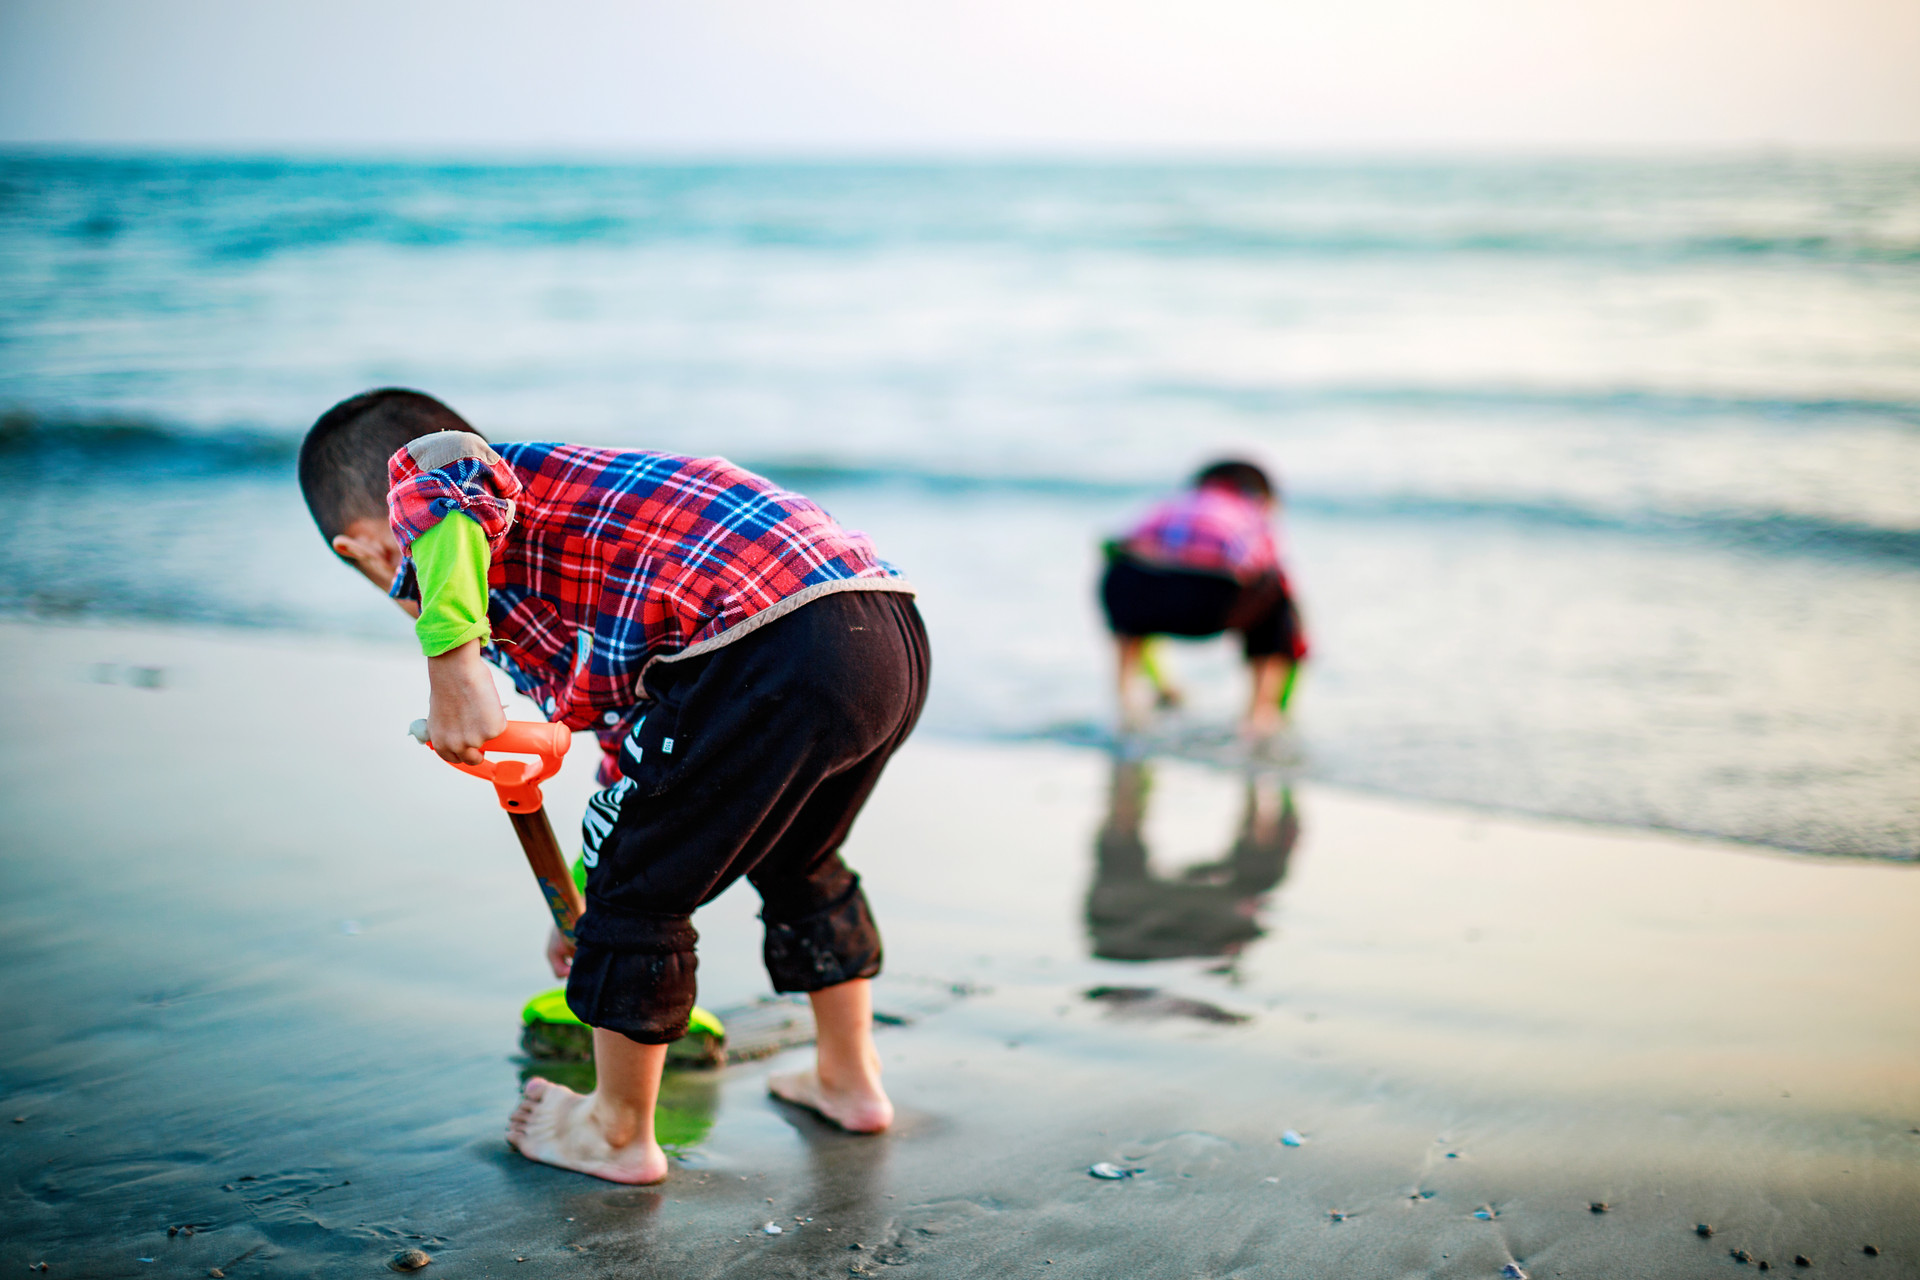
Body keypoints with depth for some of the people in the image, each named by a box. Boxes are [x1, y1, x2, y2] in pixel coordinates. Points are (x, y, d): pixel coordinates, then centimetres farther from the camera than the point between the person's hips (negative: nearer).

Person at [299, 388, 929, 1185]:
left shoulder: (418, 485, 14)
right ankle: (850, 1080, 46)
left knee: (638, 887, 12)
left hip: (771, 646, -9)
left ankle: (619, 1131, 27)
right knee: (798, 864, 33)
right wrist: (583, 899, 60)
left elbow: (444, 467, -16)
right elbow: (629, 723, 48)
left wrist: (450, 662, -21)